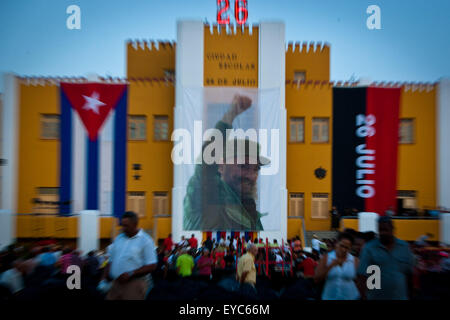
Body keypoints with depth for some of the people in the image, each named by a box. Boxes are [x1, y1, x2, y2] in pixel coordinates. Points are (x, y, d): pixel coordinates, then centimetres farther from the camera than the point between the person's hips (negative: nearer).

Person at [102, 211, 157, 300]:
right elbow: (111, 261, 17)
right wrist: (104, 278, 7)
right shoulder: (118, 238, 11)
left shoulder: (145, 240, -9)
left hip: (134, 284, -5)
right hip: (116, 283, 6)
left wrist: (130, 274, -17)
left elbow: (151, 266, -13)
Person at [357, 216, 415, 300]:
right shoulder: (369, 248, -9)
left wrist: (409, 295, 9)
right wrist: (364, 297, -15)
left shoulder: (404, 247, 3)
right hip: (375, 297, -3)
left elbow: (410, 274, 9)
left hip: (401, 297, 3)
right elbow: (362, 276, -11)